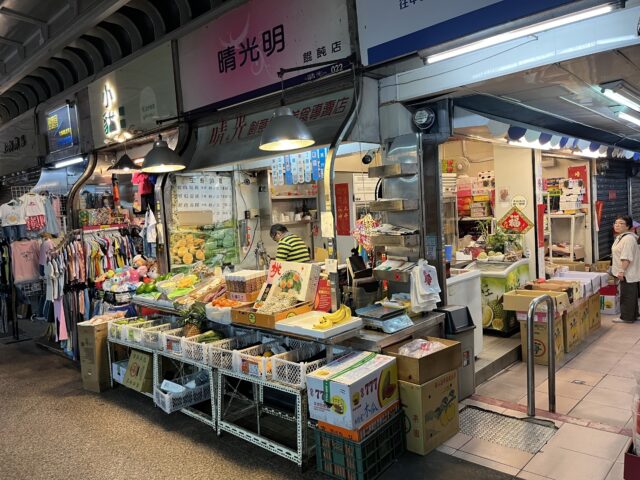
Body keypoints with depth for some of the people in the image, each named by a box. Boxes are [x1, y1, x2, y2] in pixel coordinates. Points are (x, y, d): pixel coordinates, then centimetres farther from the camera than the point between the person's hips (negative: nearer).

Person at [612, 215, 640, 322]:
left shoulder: (628, 238, -21)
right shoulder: (620, 237, 12)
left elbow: (627, 258, -26)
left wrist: (622, 271, -26)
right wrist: (621, 271, 25)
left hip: (628, 273, -10)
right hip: (626, 273, 10)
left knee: (627, 295, -2)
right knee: (630, 295, 17)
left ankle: (627, 317, 6)